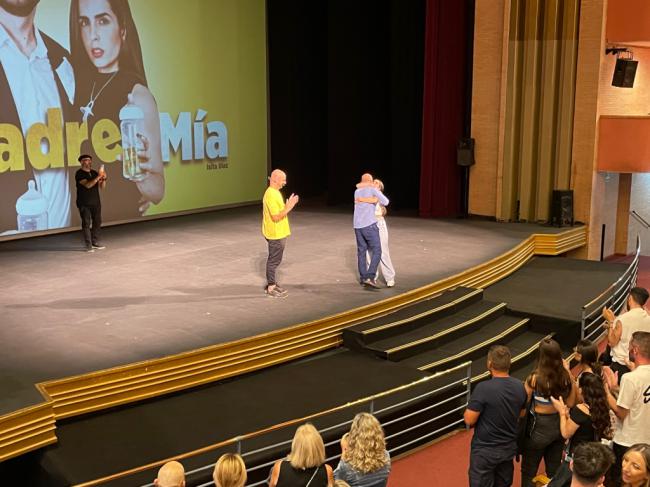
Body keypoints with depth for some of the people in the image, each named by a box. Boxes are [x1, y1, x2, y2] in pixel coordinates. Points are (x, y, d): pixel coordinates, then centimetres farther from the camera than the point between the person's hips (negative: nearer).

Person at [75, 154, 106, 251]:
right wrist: (98, 177, -26)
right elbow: (87, 185, -22)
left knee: (97, 222, 7)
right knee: (86, 223, -4)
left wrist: (104, 178, -10)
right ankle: (88, 245, -2)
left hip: (96, 202, 6)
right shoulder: (79, 174, -8)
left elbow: (102, 187, 9)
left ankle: (95, 242, 17)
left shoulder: (94, 172, 10)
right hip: (84, 203, -6)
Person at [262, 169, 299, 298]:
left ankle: (271, 283, 28)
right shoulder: (271, 195, -22)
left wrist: (288, 205, 9)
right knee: (274, 260, -1)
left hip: (279, 233, 10)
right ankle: (271, 288, 7)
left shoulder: (275, 192, 10)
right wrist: (288, 208, -23)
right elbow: (276, 217, -25)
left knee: (274, 260, 18)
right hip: (275, 234, -10)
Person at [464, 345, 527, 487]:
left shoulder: (483, 388, -25)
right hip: (509, 448, 6)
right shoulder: (519, 386, -5)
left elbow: (469, 420, -19)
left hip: (485, 450, -5)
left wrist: (472, 406, -1)